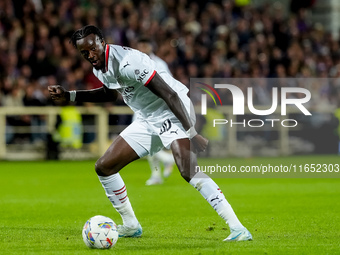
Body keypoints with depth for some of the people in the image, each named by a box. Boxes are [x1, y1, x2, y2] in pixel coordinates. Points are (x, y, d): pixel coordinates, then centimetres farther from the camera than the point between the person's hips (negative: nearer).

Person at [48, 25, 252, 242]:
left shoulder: (127, 62, -26)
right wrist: (69, 96, 18)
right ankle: (131, 225, 20)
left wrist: (192, 133, -31)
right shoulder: (99, 68, 3)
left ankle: (237, 227, -27)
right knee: (104, 167, 5)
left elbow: (170, 95, -27)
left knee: (189, 171, -29)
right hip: (148, 120, 9)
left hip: (172, 113, -9)